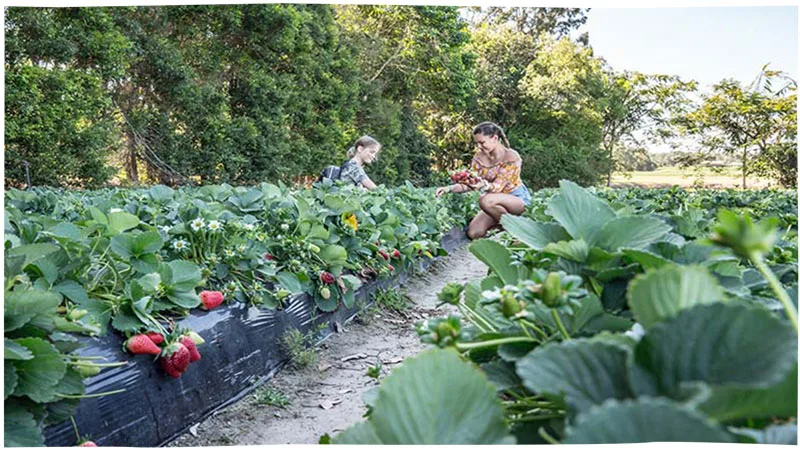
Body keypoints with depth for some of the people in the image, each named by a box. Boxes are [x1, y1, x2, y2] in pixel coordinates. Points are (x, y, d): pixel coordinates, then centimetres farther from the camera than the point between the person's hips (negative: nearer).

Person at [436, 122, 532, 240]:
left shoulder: (511, 157, -21)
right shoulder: (479, 157, -3)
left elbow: (498, 186, -28)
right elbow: (470, 184, -1)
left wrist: (483, 185, -49)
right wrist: (450, 188, -19)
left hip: (518, 198, -6)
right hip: (497, 201, 6)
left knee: (486, 200, -37)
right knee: (473, 234, -12)